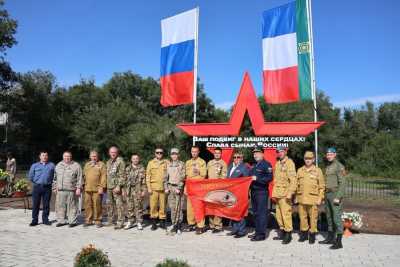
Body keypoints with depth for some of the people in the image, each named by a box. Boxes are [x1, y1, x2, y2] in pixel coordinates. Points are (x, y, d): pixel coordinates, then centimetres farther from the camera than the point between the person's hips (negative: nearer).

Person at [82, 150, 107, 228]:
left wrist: (102, 187, -14)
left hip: (97, 189, -5)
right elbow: (84, 176, 22)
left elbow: (104, 177, -6)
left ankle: (98, 221, 6)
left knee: (97, 205, -4)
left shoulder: (101, 165, 1)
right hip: (87, 189, 5)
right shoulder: (87, 165, 18)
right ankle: (88, 220, 17)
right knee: (88, 205, 7)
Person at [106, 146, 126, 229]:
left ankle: (120, 222, -2)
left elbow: (122, 175, -12)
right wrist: (105, 186, 16)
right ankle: (110, 221, 24)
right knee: (109, 204, 13)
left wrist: (118, 186, -19)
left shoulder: (120, 161, -6)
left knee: (119, 204, -6)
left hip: (116, 186, -8)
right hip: (109, 186, 8)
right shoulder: (108, 162, 17)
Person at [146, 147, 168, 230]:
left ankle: (162, 221, 14)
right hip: (154, 187, 0)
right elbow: (148, 176, 5)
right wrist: (149, 187, -1)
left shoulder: (166, 163, 8)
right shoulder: (151, 163, 7)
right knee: (153, 205, 0)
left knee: (163, 205, 3)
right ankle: (154, 222, 11)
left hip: (163, 187, 0)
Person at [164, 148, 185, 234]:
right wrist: (166, 187, 6)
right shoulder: (168, 164, 13)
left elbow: (182, 177, -5)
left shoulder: (182, 164, 1)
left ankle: (178, 225, 4)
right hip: (170, 187, 3)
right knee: (172, 207, 3)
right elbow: (166, 177, 15)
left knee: (179, 207, -5)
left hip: (178, 187, -3)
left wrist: (179, 188, -11)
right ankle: (174, 224, 10)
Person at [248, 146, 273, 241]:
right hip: (253, 191, 9)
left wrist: (257, 179, -21)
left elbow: (269, 178, -17)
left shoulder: (266, 164, -7)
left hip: (262, 192, -9)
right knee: (255, 212, 13)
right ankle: (257, 232, 23)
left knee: (262, 212, -6)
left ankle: (261, 234, 0)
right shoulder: (254, 166, 20)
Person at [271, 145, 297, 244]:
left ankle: (288, 234, 2)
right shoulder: (277, 163, 18)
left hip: (285, 194, -7)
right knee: (279, 214, 11)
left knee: (286, 213, -8)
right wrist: (274, 193, 17)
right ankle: (282, 233, 22)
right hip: (277, 193, 7)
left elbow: (293, 179, -13)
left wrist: (290, 193, -18)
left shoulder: (289, 163, -6)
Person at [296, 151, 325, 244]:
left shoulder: (318, 170, 1)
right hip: (301, 198, 3)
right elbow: (297, 185, 14)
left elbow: (322, 186, 1)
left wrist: (320, 198, -5)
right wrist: (296, 197, 11)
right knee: (302, 217, 8)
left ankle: (312, 235, 15)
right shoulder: (300, 170, 10)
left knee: (313, 217, 1)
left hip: (313, 199, -3)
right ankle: (304, 233, 23)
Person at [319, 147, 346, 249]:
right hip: (327, 195, 9)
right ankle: (330, 238, 24)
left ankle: (338, 242, -1)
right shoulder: (328, 167, 15)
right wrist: (325, 196, 17)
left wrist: (338, 197, -21)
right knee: (329, 217, 14)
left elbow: (342, 183, -16)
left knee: (337, 218, -6)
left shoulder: (339, 166, -11)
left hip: (335, 195, -9)